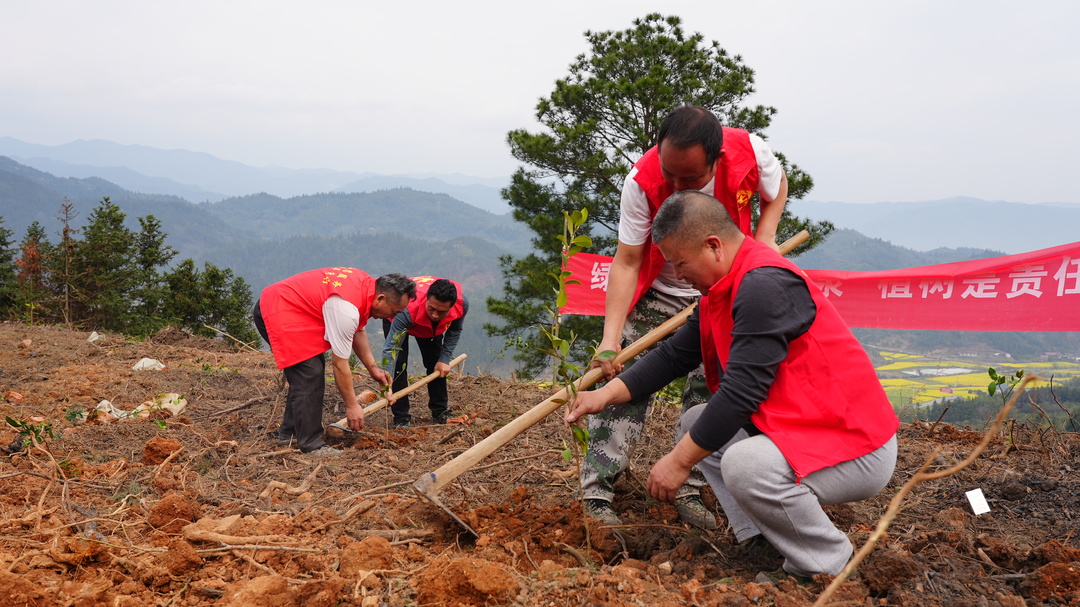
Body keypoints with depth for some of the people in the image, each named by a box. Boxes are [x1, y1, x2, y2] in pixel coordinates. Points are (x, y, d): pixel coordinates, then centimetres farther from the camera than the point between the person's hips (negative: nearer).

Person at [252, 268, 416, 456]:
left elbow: (358, 330, 12)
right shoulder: (346, 310, -31)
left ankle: (288, 432, 27)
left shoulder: (367, 285, -3)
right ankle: (311, 444, -9)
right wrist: (352, 405, -14)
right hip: (277, 314, -11)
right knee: (309, 375, -15)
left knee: (303, 375, 16)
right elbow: (340, 363, -24)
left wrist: (372, 367, 8)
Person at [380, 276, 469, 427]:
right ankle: (401, 418, -7)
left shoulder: (462, 303, -36)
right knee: (398, 364, -17)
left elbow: (455, 330, -12)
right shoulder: (407, 310, -49)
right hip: (394, 317, -4)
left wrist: (445, 360, -17)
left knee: (437, 364, -1)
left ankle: (440, 411, 16)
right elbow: (391, 348, -47)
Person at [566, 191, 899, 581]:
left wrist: (679, 461, -18)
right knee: (695, 423, 12)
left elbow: (741, 391, -26)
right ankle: (761, 539, 4)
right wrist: (606, 395, 6)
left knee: (744, 465, -33)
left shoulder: (764, 285, -24)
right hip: (794, 431, 10)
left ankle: (828, 565, -8)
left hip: (858, 449, -10)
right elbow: (676, 355, 14)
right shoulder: (724, 287, 8)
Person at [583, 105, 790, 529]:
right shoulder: (641, 182, -29)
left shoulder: (749, 151, -23)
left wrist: (764, 236, -17)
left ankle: (688, 492, 10)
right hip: (657, 293, -2)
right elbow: (626, 262, -24)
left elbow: (776, 189, 2)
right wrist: (610, 336, -33)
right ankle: (596, 493, -6)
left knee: (710, 390, -2)